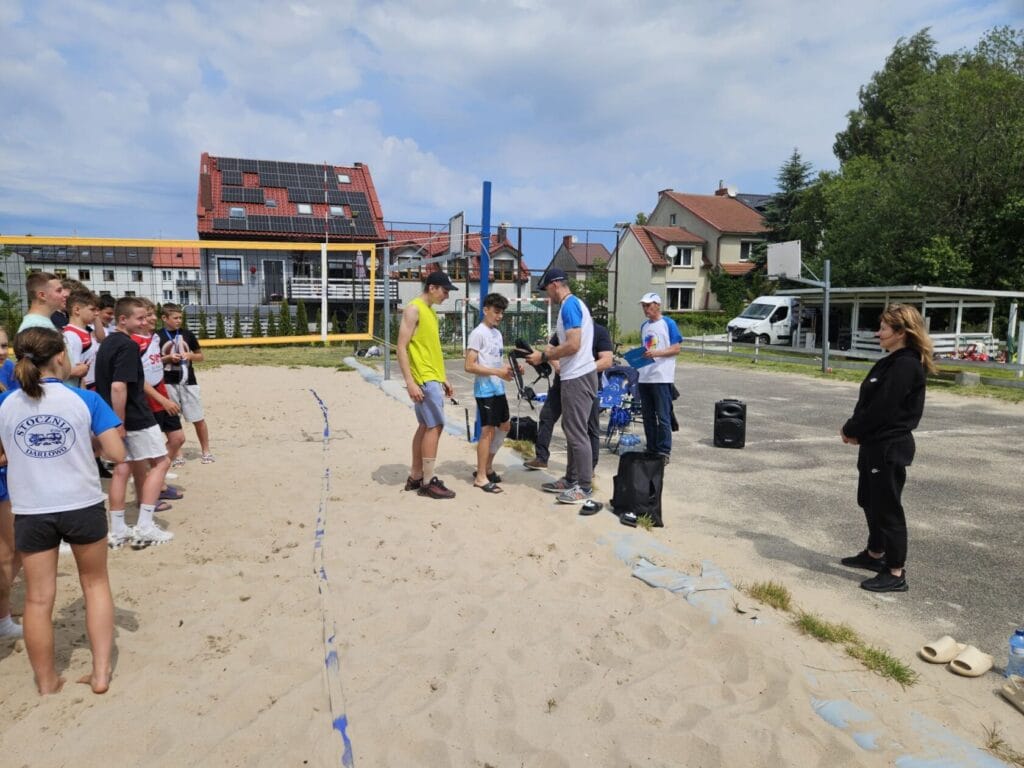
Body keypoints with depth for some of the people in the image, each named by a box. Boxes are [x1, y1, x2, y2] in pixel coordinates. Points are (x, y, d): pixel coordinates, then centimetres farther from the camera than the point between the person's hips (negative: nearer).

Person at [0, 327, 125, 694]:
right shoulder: (86, 400, -10)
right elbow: (117, 453, -11)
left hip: (31, 512, 2)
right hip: (83, 507, -1)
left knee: (38, 599, 12)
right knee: (95, 584, 18)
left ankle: (47, 684, 26)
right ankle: (101, 673, 20)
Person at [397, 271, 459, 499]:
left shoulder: (431, 311, 17)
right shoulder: (414, 309, -11)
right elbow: (401, 347, -17)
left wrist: (444, 378, 20)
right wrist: (409, 381, -22)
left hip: (434, 378, 9)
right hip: (424, 379, -9)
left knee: (425, 426, 12)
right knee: (435, 426, -8)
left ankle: (414, 477, 19)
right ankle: (428, 482, -1)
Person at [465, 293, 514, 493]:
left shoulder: (498, 334, 13)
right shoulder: (478, 333, -13)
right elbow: (470, 366, -18)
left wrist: (510, 368, -1)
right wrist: (498, 372, -22)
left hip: (498, 389, 9)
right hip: (485, 390, -9)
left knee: (505, 426, 15)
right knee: (488, 431, -4)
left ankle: (488, 467, 29)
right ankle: (481, 477, 6)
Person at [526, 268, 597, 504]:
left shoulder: (569, 305, -14)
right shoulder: (575, 304, 18)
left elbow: (573, 345, -23)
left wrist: (544, 356, -14)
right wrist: (550, 351, 13)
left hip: (578, 377, -11)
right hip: (576, 375, 11)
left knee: (576, 432, -6)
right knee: (571, 429, 15)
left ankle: (585, 487, 0)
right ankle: (571, 480, 23)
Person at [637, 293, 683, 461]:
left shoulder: (668, 323, -2)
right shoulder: (644, 326, 17)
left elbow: (676, 348, -7)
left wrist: (656, 353, -20)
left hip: (662, 377, -7)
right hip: (644, 377, 7)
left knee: (663, 417, -5)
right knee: (648, 416, 10)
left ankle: (664, 451, 1)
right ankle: (651, 449, 18)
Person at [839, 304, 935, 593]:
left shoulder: (906, 365, -19)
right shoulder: (892, 362, 12)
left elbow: (881, 408, -22)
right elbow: (867, 402, 13)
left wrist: (851, 430, -9)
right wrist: (854, 430, 0)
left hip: (890, 448, -10)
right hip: (876, 444, 10)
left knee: (887, 507, -2)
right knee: (869, 501, 21)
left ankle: (896, 574, 9)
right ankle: (875, 554, 37)